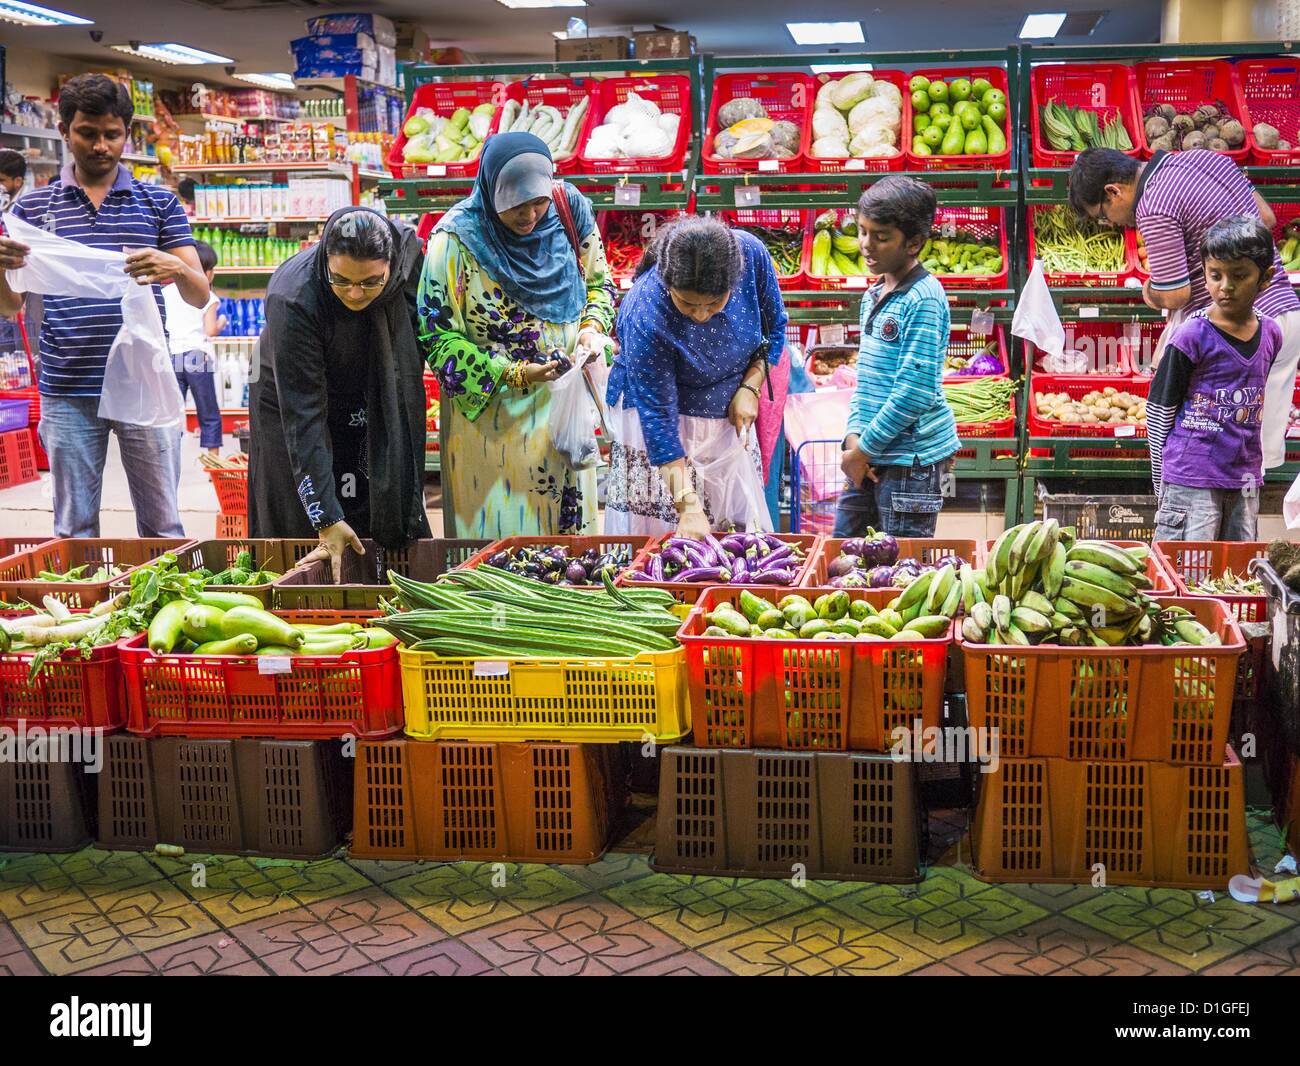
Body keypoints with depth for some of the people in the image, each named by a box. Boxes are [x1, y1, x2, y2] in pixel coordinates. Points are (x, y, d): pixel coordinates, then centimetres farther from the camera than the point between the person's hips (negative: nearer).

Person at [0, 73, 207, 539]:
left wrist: (177, 269, -23)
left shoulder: (159, 202, 6)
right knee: (74, 529, 9)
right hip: (67, 390, 1)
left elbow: (200, 296, 0)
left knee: (162, 526, 4)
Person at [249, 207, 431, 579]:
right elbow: (302, 415, -36)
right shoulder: (293, 300, -37)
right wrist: (326, 518, -39)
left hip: (376, 406, 4)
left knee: (391, 522, 5)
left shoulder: (409, 251, -24)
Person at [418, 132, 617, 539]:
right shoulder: (455, 240, -18)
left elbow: (598, 282, 9)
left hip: (563, 404, 4)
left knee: (567, 521, 18)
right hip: (491, 411, -4)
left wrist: (593, 326, -12)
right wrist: (511, 375, -23)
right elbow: (439, 337, -15)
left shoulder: (569, 208, -7)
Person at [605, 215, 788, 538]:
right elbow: (657, 415, -28)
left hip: (728, 415, 4)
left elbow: (774, 327, -1)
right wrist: (688, 506, -31)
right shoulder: (644, 315, -32)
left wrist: (750, 387, -15)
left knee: (741, 528, 7)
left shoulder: (752, 254, -22)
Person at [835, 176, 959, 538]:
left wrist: (865, 448, -14)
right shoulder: (872, 297, 12)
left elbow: (915, 390, -19)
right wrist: (854, 436, 0)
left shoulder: (923, 298, -14)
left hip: (911, 457, -8)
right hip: (870, 456, 8)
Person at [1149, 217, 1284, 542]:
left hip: (1245, 479, 6)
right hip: (1192, 479, -5)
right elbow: (1159, 411, -5)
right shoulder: (1192, 336, -9)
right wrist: (1161, 481, -3)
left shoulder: (1270, 334, 7)